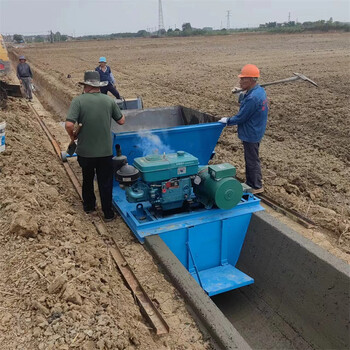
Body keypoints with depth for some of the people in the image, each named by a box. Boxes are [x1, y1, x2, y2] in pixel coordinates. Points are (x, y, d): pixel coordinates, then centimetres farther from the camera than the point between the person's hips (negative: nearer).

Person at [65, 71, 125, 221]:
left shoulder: (78, 100, -12)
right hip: (105, 151, 1)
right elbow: (121, 121, 5)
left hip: (85, 151, 0)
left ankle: (89, 206, 40)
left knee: (87, 180, 23)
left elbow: (69, 125, -22)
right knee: (105, 183, 13)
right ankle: (108, 213, 22)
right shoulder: (109, 100, -4)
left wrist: (72, 136, -2)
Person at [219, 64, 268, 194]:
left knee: (252, 160, 5)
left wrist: (227, 121, -8)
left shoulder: (252, 98, -29)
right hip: (256, 131, 10)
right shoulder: (260, 91, 3)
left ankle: (256, 186, 19)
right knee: (251, 159, 21)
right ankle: (251, 182, 36)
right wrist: (241, 96, -1)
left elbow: (241, 117, -22)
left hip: (251, 134, -10)